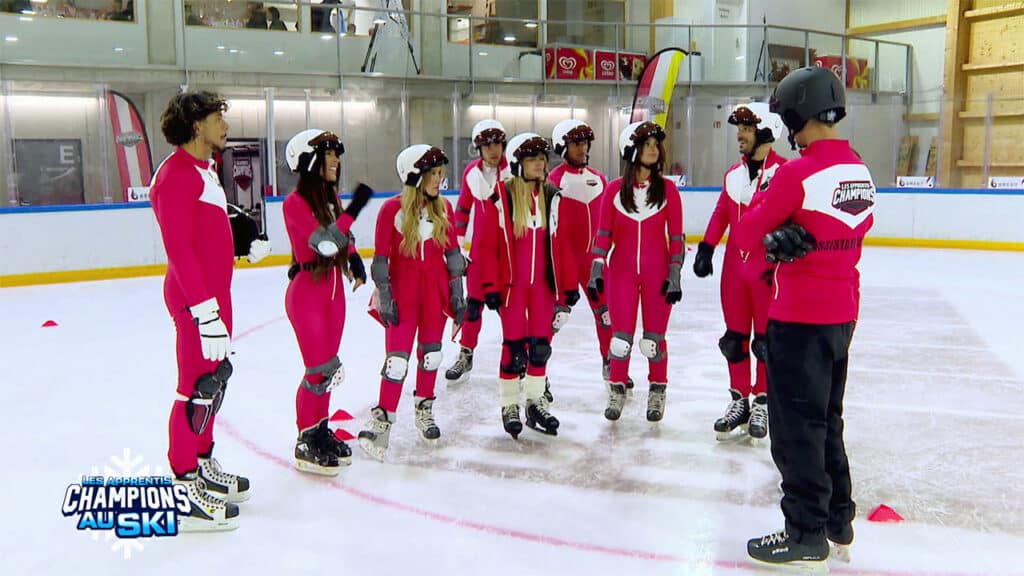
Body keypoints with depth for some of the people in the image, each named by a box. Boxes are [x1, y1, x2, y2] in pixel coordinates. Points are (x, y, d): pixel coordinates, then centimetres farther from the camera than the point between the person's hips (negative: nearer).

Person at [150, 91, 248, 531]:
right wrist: (206, 312, -27)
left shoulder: (205, 170, 16)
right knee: (199, 388, -5)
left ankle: (204, 466, 32)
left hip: (215, 292, 11)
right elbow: (178, 248, -23)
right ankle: (185, 487, 5)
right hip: (196, 297, -10)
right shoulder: (176, 175, -16)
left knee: (216, 378, 18)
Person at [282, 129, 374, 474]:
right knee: (319, 370, -5)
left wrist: (354, 260, 5)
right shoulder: (295, 202, -16)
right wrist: (353, 209, -29)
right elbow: (323, 243, -28)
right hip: (307, 292, -8)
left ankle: (320, 431, 27)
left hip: (333, 289, 8)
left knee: (328, 368, 14)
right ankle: (305, 445, 10)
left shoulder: (331, 197, 9)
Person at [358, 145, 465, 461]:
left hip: (436, 290, 4)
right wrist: (384, 296, -9)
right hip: (402, 291, -4)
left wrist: (457, 292, 6)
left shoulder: (443, 208, 2)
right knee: (397, 359, -7)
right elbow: (380, 257, -6)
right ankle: (382, 421, 4)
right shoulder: (392, 209, -10)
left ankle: (424, 411, 31)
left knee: (431, 354, 13)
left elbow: (452, 251, 8)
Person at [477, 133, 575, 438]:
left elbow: (561, 244, 7)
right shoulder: (499, 197, -8)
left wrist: (569, 284, 6)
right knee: (514, 348, 1)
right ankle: (509, 406, 19)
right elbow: (487, 245, -7)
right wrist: (490, 287, -10)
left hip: (544, 284, 4)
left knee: (541, 345, 12)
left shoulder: (552, 196, 5)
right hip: (511, 284, -4)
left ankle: (536, 403, 28)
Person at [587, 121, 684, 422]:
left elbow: (676, 236, 0)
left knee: (654, 338, 5)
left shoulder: (667, 189, -1)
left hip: (657, 273, 0)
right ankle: (617, 391, 22)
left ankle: (657, 393, 24)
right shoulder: (615, 189, 0)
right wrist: (596, 270, -6)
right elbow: (604, 234, 2)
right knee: (621, 338, 2)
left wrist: (674, 275, -4)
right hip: (622, 271, 0)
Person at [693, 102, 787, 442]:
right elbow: (721, 214, 14)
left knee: (766, 341, 3)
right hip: (734, 266, 6)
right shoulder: (733, 174, 12)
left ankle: (762, 406, 16)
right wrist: (706, 249, 6)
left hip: (769, 269, -6)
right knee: (735, 338, 10)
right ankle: (739, 402, 22)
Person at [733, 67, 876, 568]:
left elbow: (745, 236, -11)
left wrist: (765, 205, 8)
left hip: (800, 318, -8)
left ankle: (807, 533, 11)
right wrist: (791, 236, -3)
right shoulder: (859, 171, 7)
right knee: (826, 418, 20)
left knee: (796, 425, 2)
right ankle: (837, 519, 31)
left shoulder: (797, 172, -18)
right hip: (842, 314, 8)